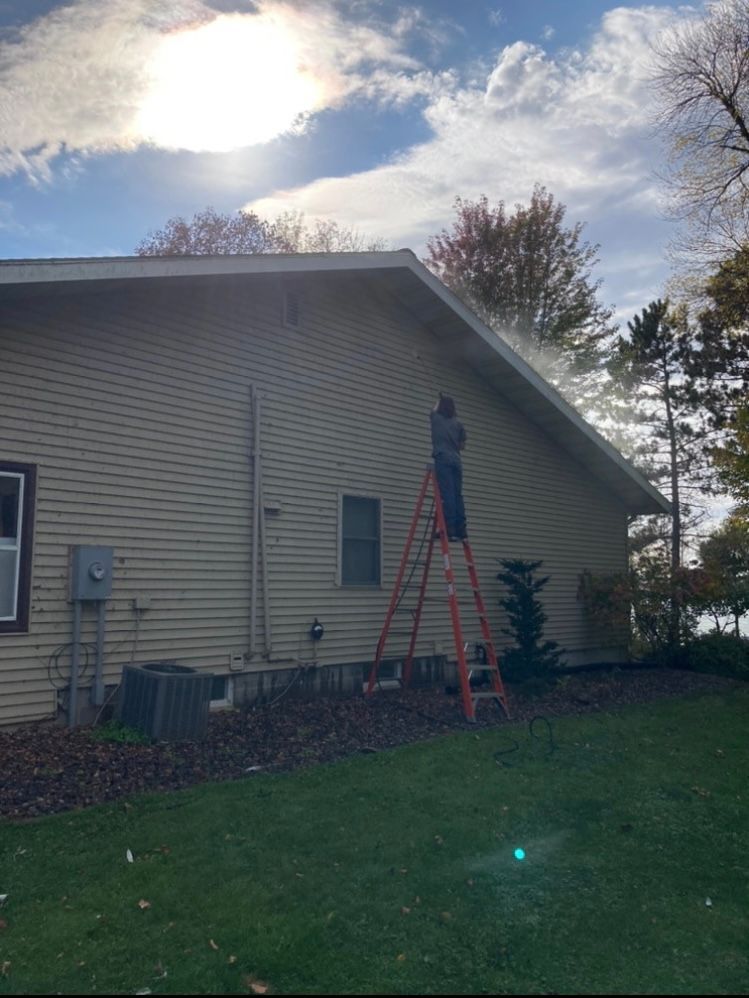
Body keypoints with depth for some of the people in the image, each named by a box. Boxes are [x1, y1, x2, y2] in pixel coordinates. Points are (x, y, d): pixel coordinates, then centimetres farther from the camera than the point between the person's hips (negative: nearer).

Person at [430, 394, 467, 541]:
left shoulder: (436, 418, 9)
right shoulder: (458, 423, 13)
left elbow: (434, 410, 35)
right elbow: (462, 445, 18)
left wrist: (439, 401, 53)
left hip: (442, 459, -3)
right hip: (456, 460, 3)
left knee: (447, 494, -11)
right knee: (457, 494, 4)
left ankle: (451, 530, -18)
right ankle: (461, 530, -1)